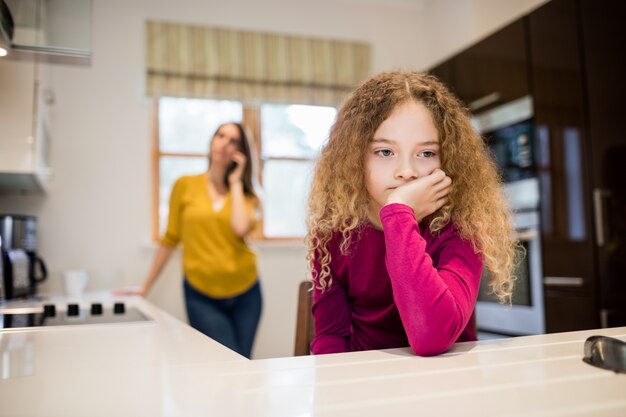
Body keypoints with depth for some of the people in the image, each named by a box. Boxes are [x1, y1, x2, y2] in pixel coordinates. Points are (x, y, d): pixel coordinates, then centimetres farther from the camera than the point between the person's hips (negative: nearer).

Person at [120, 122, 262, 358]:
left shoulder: (245, 194, 4)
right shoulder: (185, 185, 1)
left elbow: (241, 228, -17)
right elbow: (170, 239, 5)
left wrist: (235, 182, -6)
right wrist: (145, 288, 7)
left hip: (244, 293, 2)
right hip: (201, 295, -2)